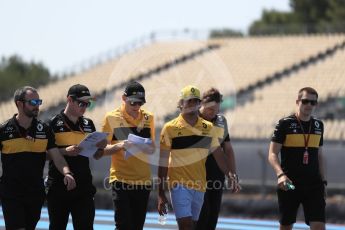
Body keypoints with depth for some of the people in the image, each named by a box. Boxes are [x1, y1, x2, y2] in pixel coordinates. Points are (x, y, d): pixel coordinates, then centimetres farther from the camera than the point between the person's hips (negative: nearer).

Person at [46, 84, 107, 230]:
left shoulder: (88, 124, 11)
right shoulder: (54, 123, -5)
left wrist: (100, 147, -4)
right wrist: (65, 151, -21)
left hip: (84, 185, 4)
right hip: (59, 187, -4)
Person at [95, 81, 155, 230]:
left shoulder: (148, 118, 9)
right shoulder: (112, 117, -1)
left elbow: (152, 149, 15)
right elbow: (102, 149, 1)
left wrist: (145, 147, -9)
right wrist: (119, 146, -19)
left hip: (143, 179, 4)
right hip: (121, 178, -3)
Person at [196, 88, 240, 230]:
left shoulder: (221, 121, 11)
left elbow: (228, 149, 17)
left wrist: (234, 175, 13)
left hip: (217, 175, 5)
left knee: (214, 213, 4)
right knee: (203, 211, -12)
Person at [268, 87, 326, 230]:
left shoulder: (318, 125, 10)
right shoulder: (285, 124, -5)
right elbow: (272, 155, -9)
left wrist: (323, 180, 16)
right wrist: (280, 174, -25)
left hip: (314, 185, 3)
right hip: (289, 184, -3)